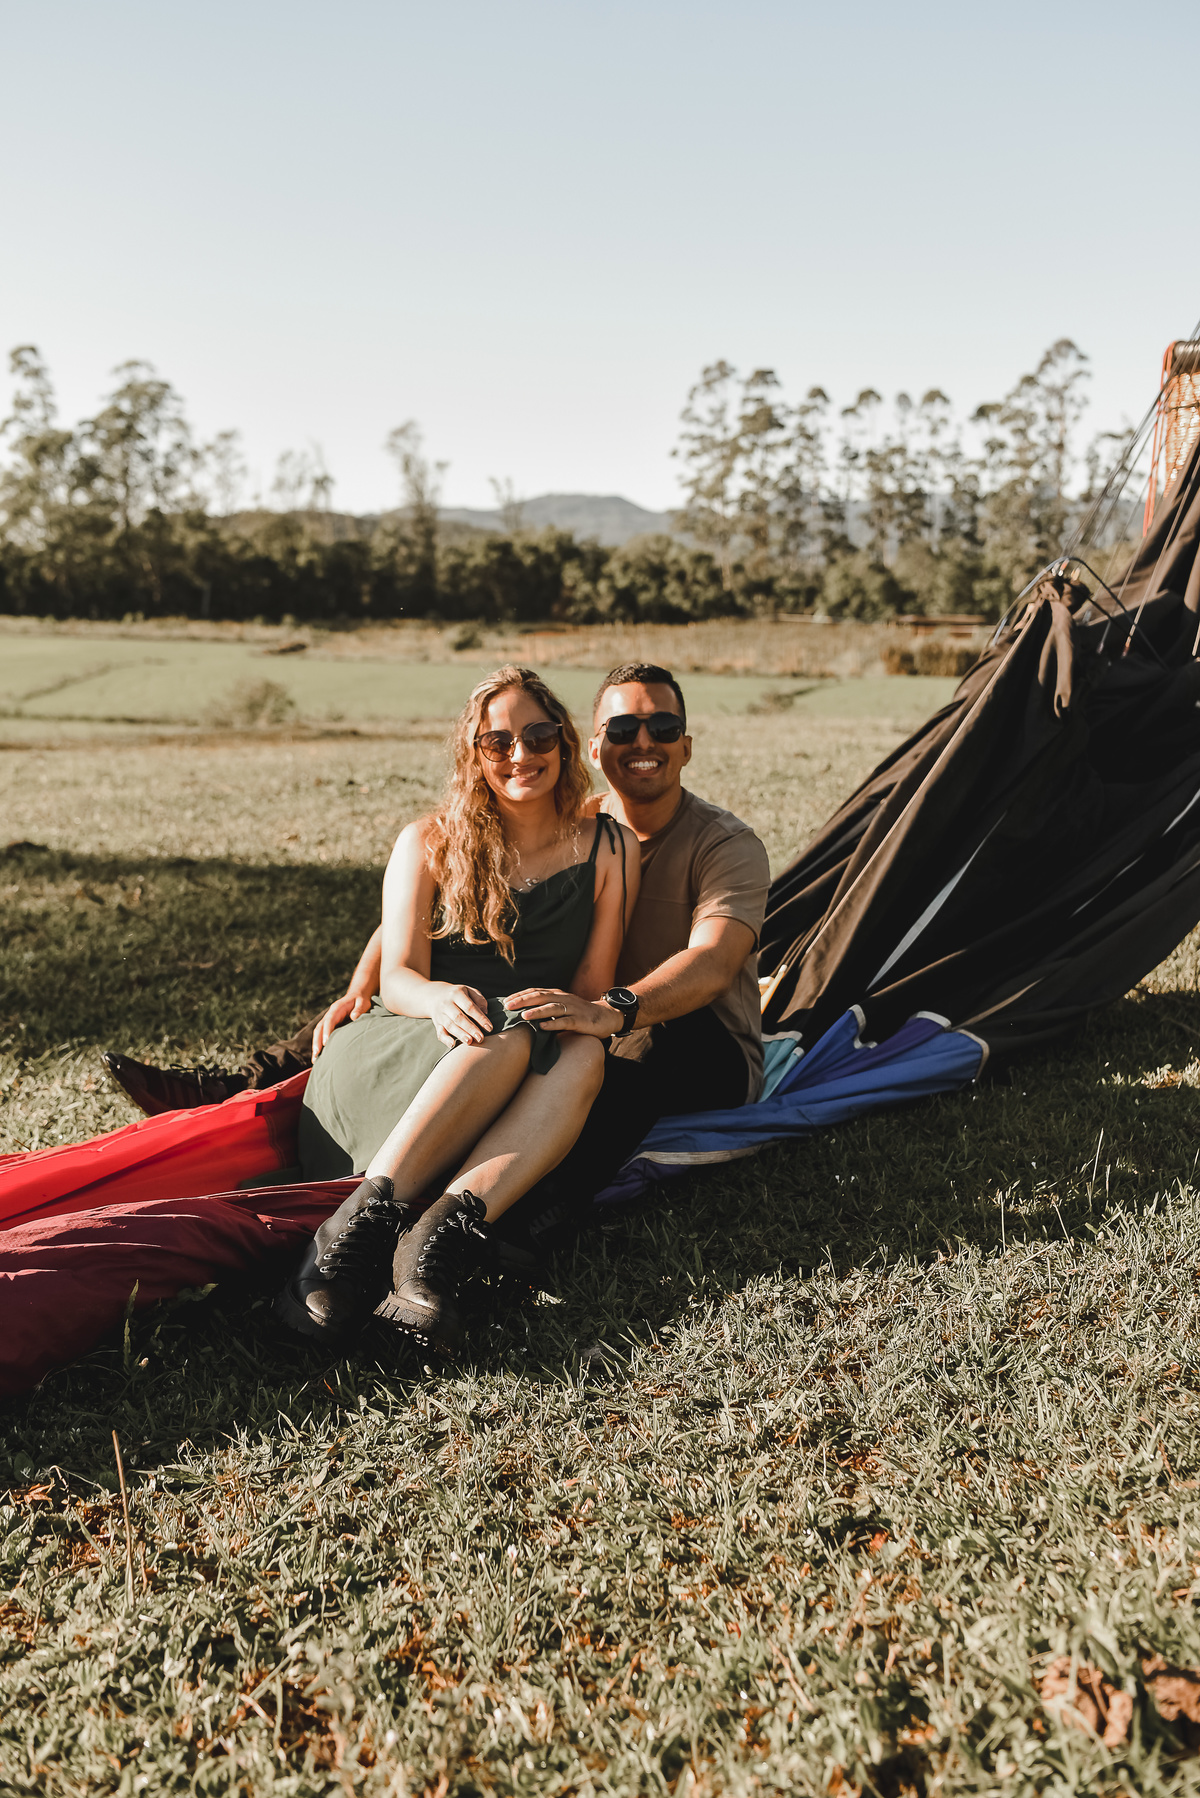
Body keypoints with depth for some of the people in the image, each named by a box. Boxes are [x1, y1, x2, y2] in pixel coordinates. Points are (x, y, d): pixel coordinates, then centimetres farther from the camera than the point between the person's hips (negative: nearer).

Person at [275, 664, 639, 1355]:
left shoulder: (609, 849, 8)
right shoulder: (430, 843, 6)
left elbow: (593, 986, 5)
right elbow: (397, 978, -3)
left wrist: (599, 1012, -22)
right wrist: (441, 999, -29)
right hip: (402, 1054, -1)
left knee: (583, 1054, -33)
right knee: (506, 1036, -35)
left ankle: (443, 1232, -50)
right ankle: (364, 1221, -45)